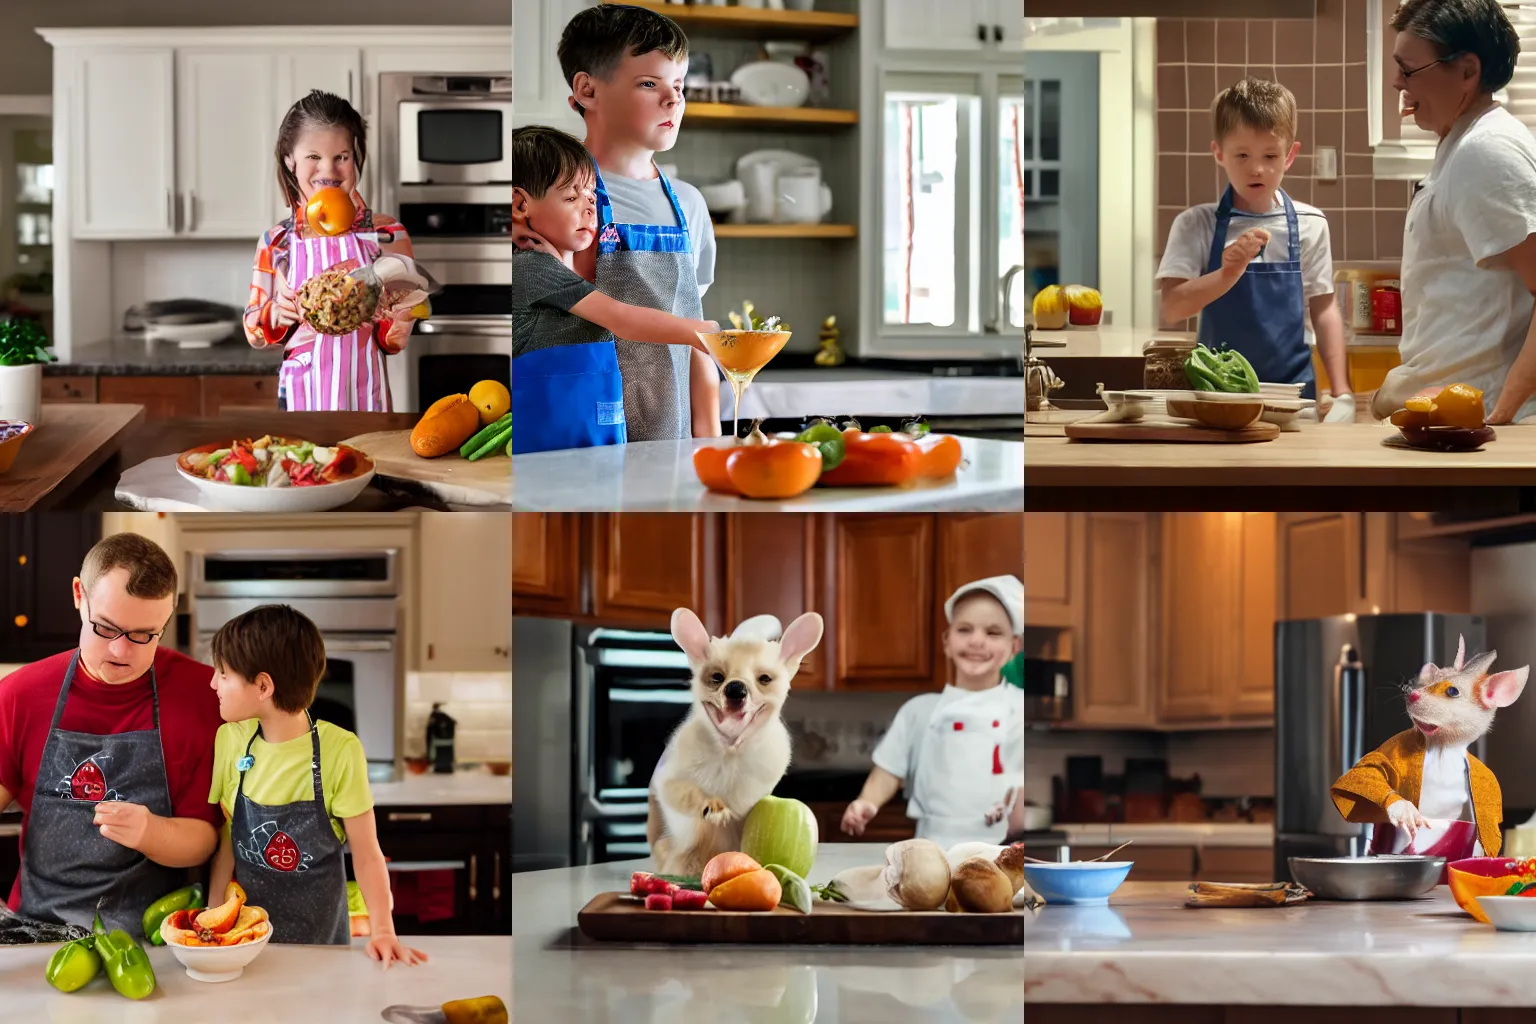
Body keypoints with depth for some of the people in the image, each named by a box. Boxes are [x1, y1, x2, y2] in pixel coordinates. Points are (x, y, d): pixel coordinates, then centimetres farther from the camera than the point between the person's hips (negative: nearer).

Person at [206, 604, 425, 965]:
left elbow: (366, 854, -10)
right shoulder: (230, 740, -5)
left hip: (320, 941, -3)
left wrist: (383, 931, -20)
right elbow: (226, 843, 2)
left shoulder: (339, 750, -16)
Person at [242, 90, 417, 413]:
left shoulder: (387, 235, -2)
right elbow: (255, 333, 7)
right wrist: (277, 314, -11)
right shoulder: (277, 242, 2)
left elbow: (395, 340, 3)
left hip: (365, 397, -1)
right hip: (302, 395, 1)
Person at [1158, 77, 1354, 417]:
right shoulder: (1197, 225, -2)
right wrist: (1228, 274, -26)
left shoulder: (1309, 224, 3)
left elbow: (1323, 310, 8)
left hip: (1292, 389, 1)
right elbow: (1172, 309, -11)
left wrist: (1342, 394, 2)